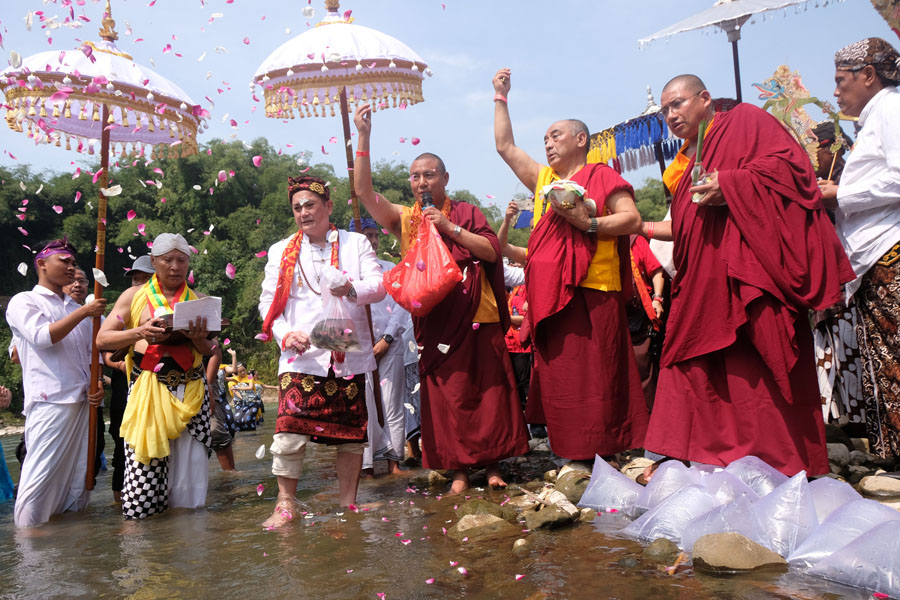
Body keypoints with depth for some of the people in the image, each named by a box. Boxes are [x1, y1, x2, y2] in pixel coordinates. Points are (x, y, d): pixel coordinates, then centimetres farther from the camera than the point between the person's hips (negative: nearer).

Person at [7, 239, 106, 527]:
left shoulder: (76, 309, 21)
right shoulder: (23, 302, 3)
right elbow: (42, 336, -14)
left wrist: (98, 387, 4)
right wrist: (83, 313, -14)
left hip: (84, 402, 6)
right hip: (50, 402, -6)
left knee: (79, 474, 8)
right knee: (41, 473, -8)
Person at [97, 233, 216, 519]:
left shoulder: (199, 300, 12)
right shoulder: (134, 296, 7)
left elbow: (210, 351, 13)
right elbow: (102, 339, 1)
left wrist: (199, 339, -10)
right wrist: (139, 332, -15)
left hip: (190, 389, 2)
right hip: (149, 387, -2)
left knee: (189, 461, 0)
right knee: (144, 467, -6)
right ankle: (141, 511, 14)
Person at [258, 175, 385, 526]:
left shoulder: (356, 244, 11)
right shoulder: (281, 252, 13)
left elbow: (379, 285, -1)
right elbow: (268, 302, 9)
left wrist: (352, 289, -23)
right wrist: (285, 334, -10)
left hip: (348, 353, 1)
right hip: (302, 355, 0)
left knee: (352, 430, 4)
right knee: (290, 429, -12)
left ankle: (348, 502, 19)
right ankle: (286, 504, 4)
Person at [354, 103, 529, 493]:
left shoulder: (466, 213, 9)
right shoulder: (404, 219, 9)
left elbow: (492, 251, -3)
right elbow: (364, 190, -4)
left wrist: (450, 228, -12)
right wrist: (364, 138, -13)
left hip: (475, 315, 0)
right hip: (434, 321, 1)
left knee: (487, 389, 2)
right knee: (446, 395, 1)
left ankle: (492, 464, 13)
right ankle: (459, 469, 10)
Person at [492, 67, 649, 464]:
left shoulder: (602, 176, 3)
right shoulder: (543, 179, 21)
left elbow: (632, 220, -7)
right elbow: (505, 146, 25)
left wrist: (588, 223, -17)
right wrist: (501, 98, 27)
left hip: (591, 291, -6)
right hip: (549, 294, 7)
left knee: (596, 376, -7)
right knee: (558, 379, 6)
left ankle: (607, 455, 1)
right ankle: (575, 458, 13)